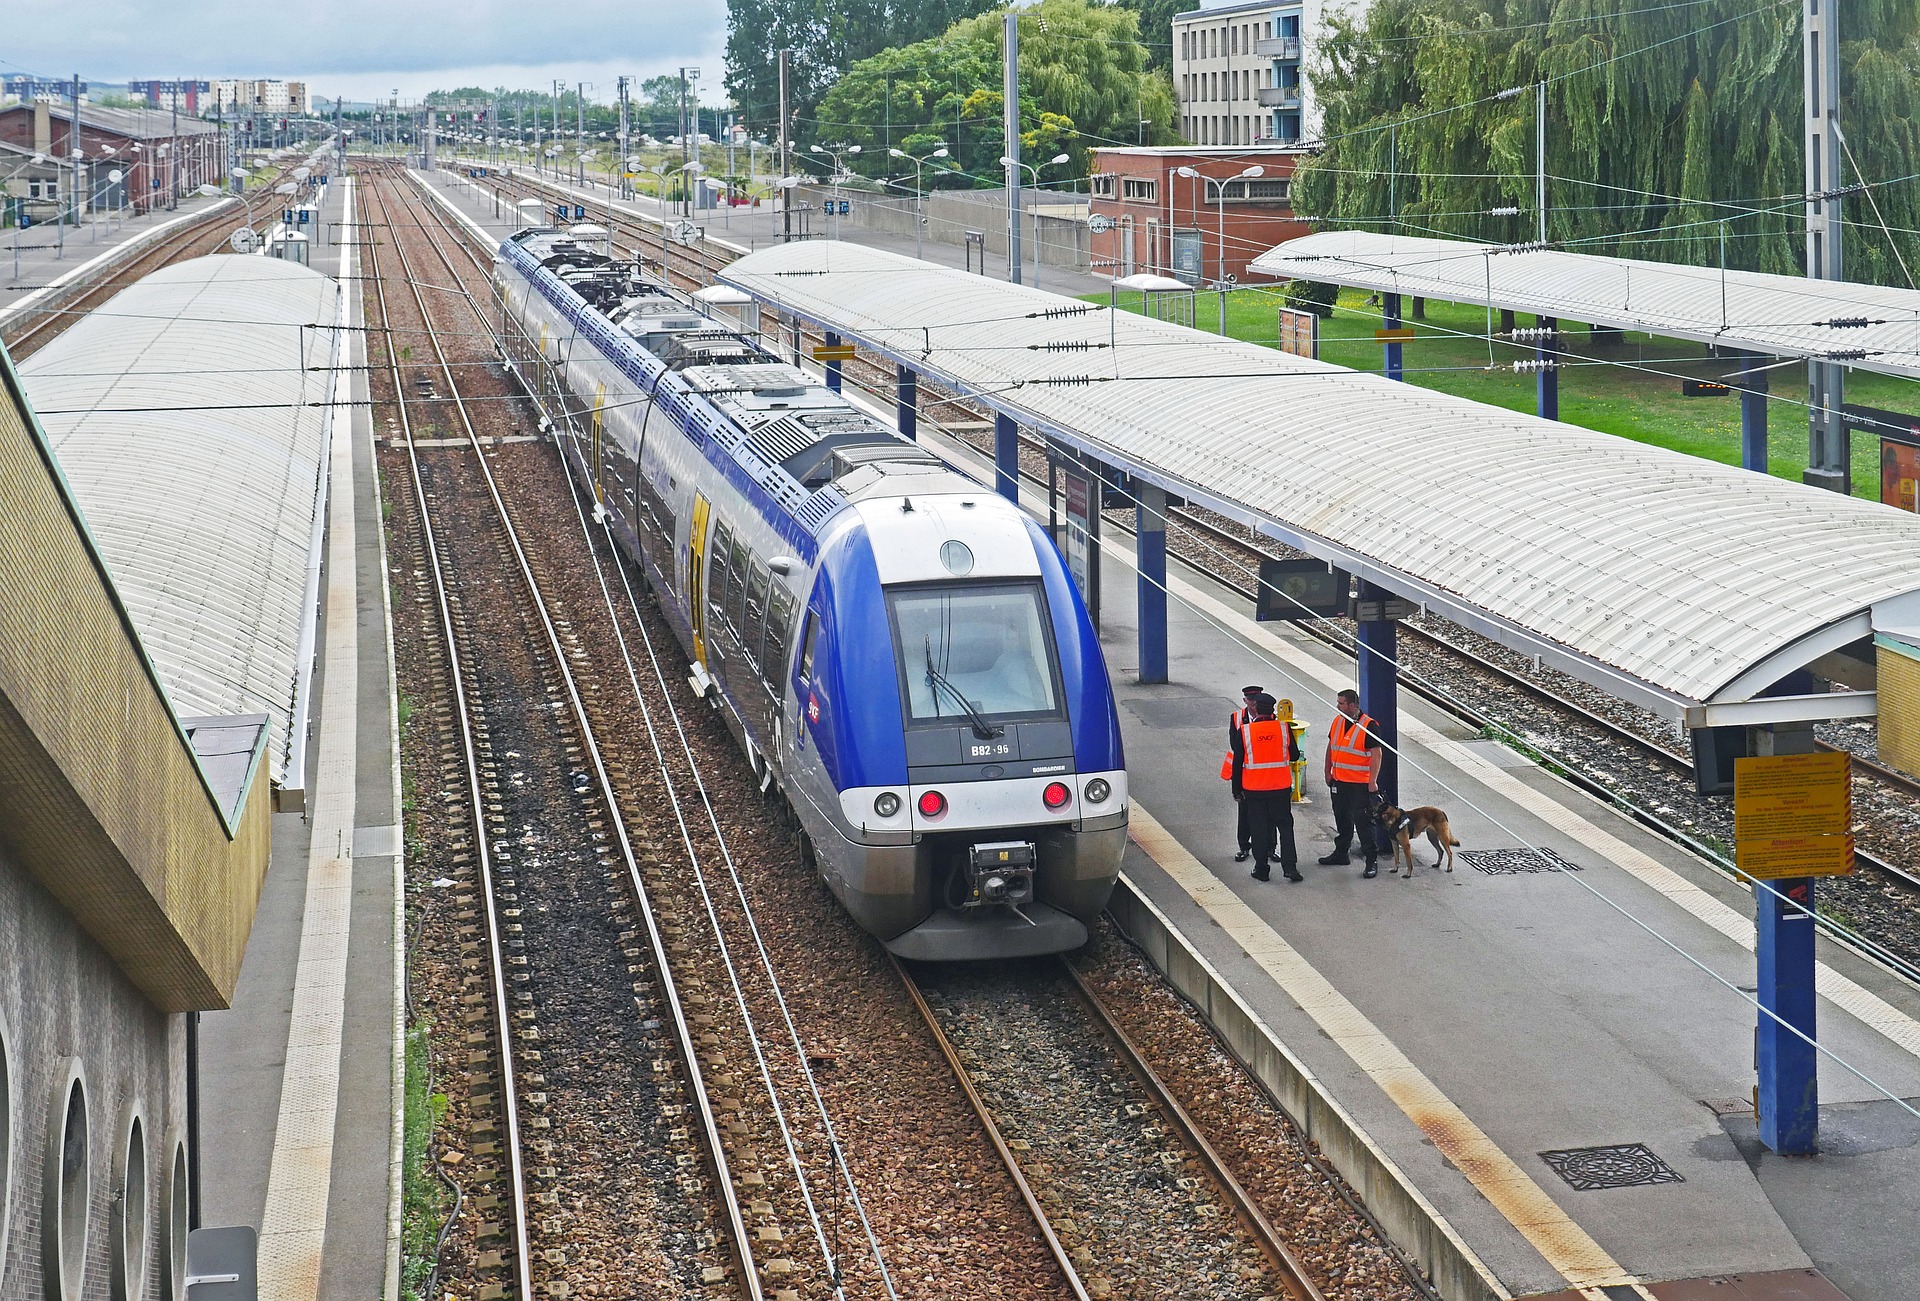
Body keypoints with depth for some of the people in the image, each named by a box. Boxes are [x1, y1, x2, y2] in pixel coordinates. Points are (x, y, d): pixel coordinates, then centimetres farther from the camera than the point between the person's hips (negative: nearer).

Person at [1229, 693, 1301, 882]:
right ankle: (1290, 867, 4)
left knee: (1259, 829, 9)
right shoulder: (1284, 728, -6)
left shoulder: (1244, 731, -8)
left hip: (1254, 788, -1)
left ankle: (1261, 869, 14)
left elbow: (1237, 763, -4)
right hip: (1281, 787, 1)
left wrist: (1237, 789, 5)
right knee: (1285, 826, 10)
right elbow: (1294, 756, 5)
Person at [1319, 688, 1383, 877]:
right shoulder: (1338, 721, 7)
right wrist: (1328, 772, 16)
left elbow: (1377, 754, -15)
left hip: (1360, 784, -7)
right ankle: (1341, 853, 31)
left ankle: (1372, 860, -1)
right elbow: (1331, 747, 17)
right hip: (1339, 781, 7)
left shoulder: (1368, 726, -14)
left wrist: (1373, 781, -19)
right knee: (1342, 819, 18)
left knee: (1364, 822, -5)